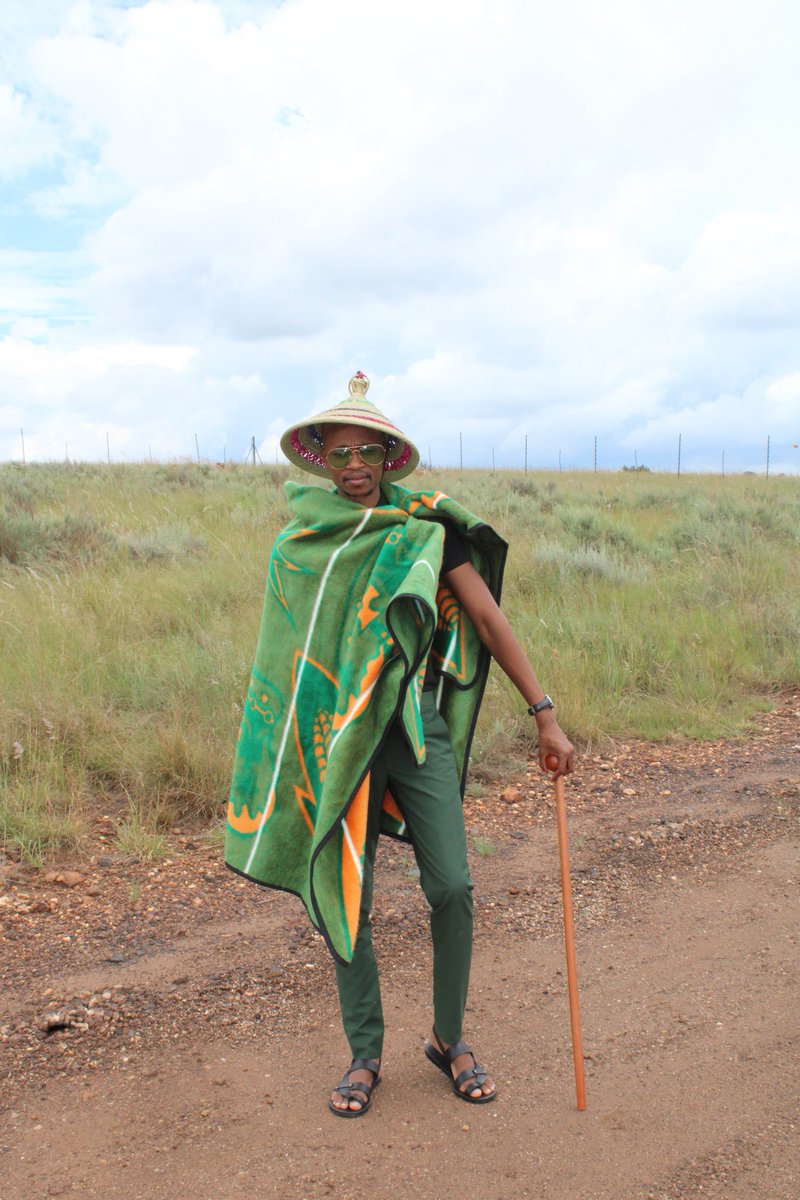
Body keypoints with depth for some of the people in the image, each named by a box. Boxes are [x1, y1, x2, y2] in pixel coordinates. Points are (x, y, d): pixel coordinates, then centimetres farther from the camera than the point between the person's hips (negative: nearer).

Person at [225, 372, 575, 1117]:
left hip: (417, 731, -1)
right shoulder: (294, 547, 5)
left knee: (451, 887, -4)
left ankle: (448, 1039, 20)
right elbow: (283, 660, 13)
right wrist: (280, 761, 14)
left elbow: (491, 620, -1)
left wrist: (543, 715, -5)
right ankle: (364, 1056, 24)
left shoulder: (427, 530, 0)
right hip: (337, 741, 1)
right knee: (344, 899, 4)